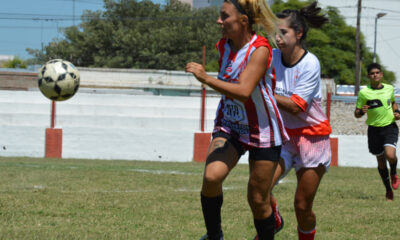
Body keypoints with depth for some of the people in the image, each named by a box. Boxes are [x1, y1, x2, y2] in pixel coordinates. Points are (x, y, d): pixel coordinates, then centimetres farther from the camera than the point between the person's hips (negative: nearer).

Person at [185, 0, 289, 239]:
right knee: (211, 176, -21)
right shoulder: (223, 46, -1)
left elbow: (244, 92, -34)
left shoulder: (260, 49, -21)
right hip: (229, 127, 5)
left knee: (258, 200, 1)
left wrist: (207, 79, -41)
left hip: (263, 130, -5)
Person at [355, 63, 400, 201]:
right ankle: (388, 190, 26)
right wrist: (361, 111, -23)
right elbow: (356, 114, -1)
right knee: (381, 160, 8)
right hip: (374, 129, 0)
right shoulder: (364, 93, -5)